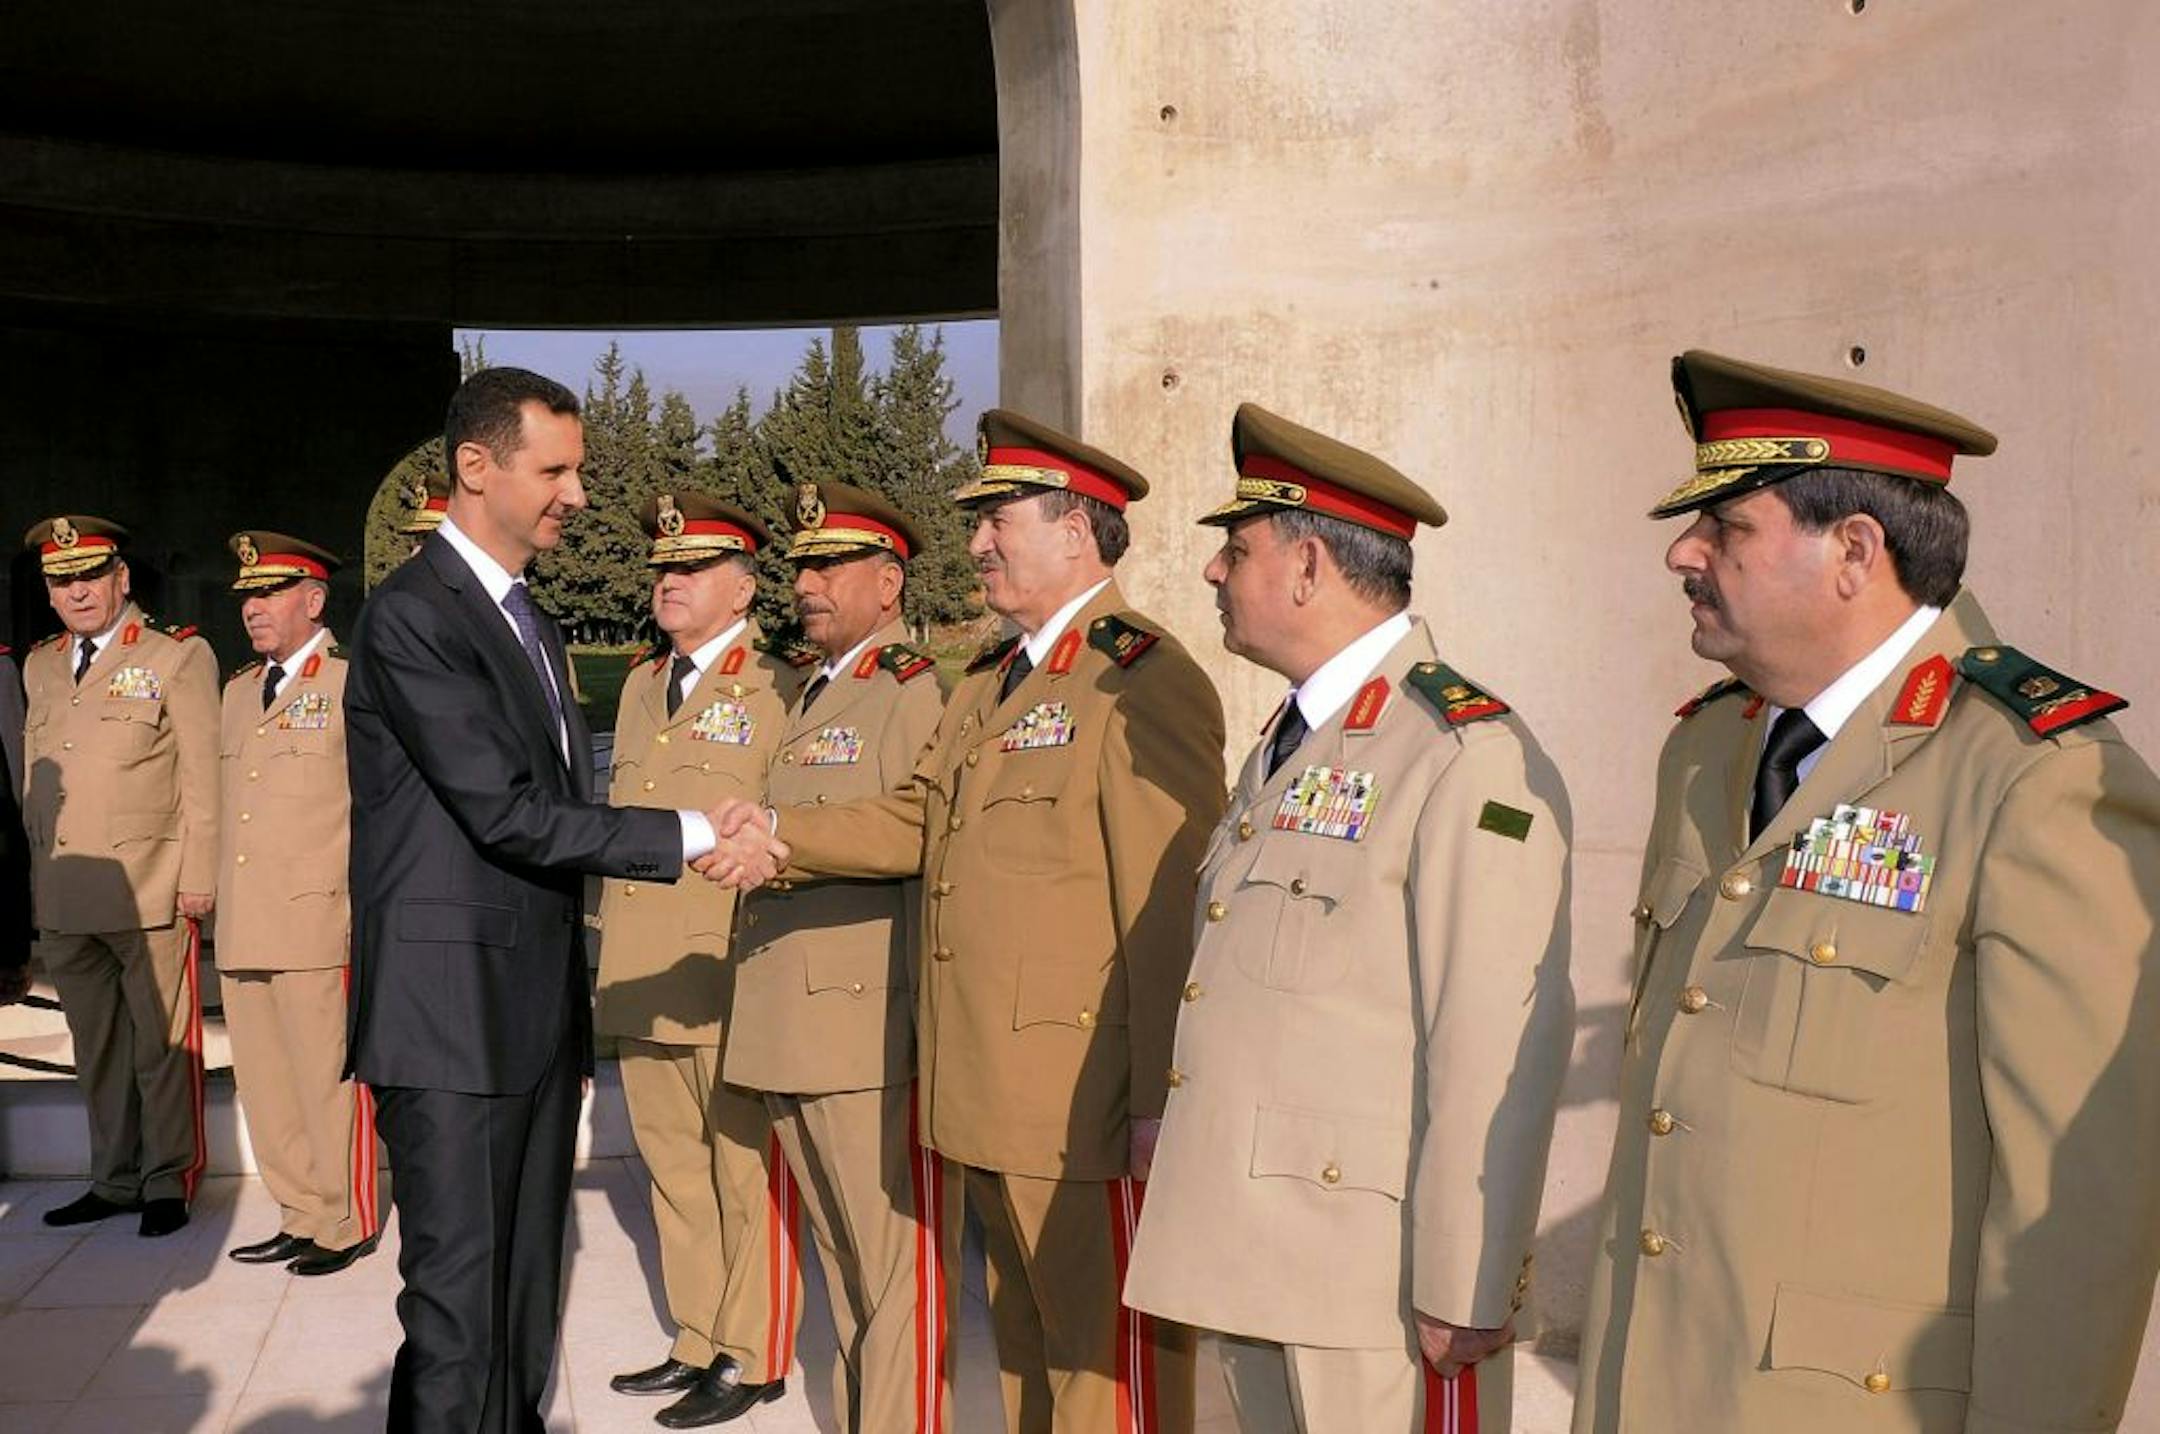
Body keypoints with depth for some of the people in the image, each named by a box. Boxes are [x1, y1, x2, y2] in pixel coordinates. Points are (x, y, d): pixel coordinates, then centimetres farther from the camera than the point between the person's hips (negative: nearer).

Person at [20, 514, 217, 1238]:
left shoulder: (178, 657, 0)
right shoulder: (39, 667, 17)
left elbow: (201, 776, -3)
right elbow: (35, 777, 18)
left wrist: (198, 876, -8)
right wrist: (39, 870, 11)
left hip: (149, 894, -5)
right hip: (63, 899, 5)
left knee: (161, 1044, 1)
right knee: (96, 1047, 12)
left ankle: (169, 1180, 12)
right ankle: (114, 1179, 22)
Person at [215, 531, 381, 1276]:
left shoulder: (354, 685, -5)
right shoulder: (239, 691, 18)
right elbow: (229, 807, 22)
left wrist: (360, 908, -11)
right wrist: (221, 904, 17)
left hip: (317, 925, -7)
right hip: (244, 930, 7)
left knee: (329, 1081, 0)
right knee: (265, 1084, 12)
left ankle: (346, 1225, 12)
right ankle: (301, 1216, 24)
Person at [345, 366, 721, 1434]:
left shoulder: (529, 623, 17)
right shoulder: (410, 616, -12)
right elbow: (509, 813, -19)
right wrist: (692, 835, -16)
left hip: (538, 1011, 8)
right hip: (453, 1014, -8)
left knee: (526, 1289, 15)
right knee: (459, 1299, -2)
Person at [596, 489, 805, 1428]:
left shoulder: (780, 693, -6)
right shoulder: (640, 688, 16)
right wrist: (610, 952, 18)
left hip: (733, 985, -7)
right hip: (641, 983, 7)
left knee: (747, 1175, 3)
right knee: (674, 1171, 15)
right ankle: (698, 1342, 28)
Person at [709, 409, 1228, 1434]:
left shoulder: (1143, 679, -14)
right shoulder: (990, 680, 17)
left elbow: (1171, 907, -18)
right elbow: (919, 817, 13)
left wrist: (1159, 1100, -18)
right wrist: (782, 838, -1)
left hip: (1085, 1098, -9)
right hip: (985, 1085, 9)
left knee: (1110, 1348, 3)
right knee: (1024, 1337, 20)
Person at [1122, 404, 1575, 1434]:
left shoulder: (1469, 758, -16)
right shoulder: (1288, 741, 14)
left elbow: (1496, 1051, -20)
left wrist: (1466, 1295, -18)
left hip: (1377, 1274, -8)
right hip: (1251, 1252, 8)